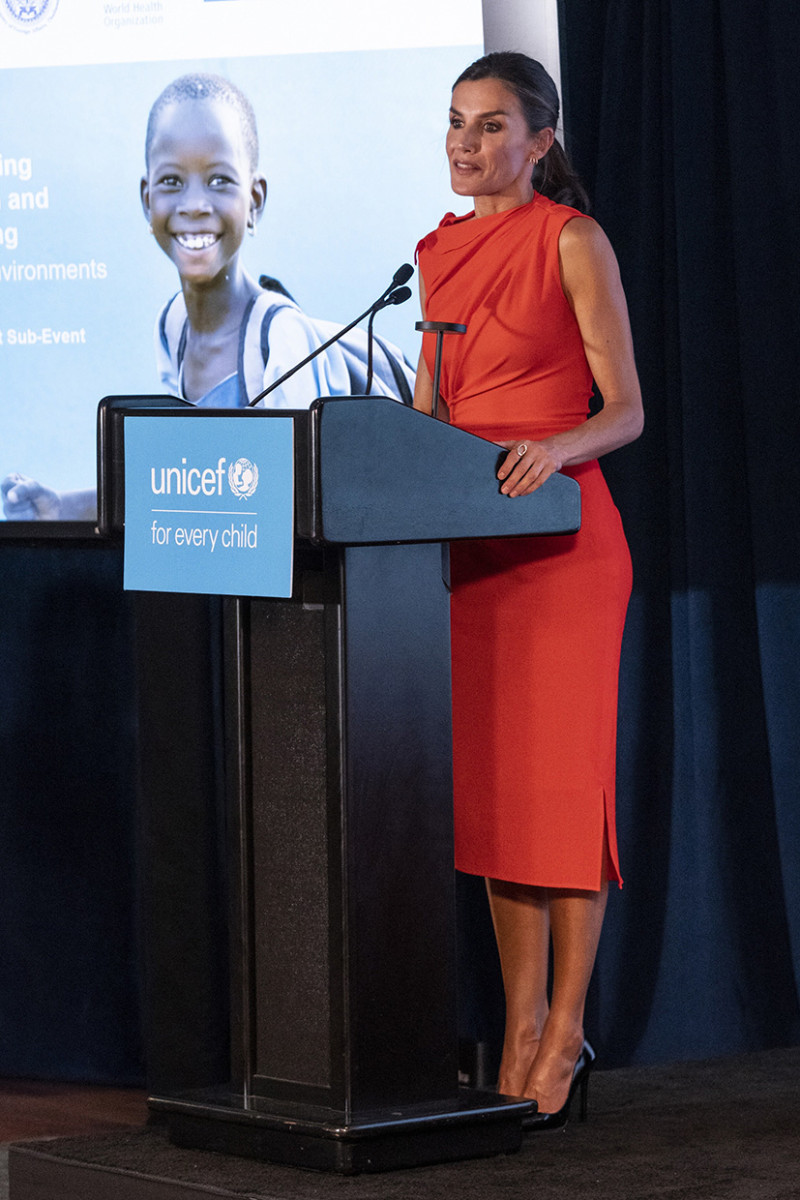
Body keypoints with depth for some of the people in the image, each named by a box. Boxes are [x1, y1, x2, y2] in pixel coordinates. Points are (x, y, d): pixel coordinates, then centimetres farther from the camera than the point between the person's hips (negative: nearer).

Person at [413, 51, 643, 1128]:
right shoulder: (443, 250, 15)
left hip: (562, 529, -6)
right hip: (467, 538, 7)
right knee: (487, 783, 7)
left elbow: (626, 409, -8)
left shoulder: (573, 242, -4)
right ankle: (522, 1028, 14)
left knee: (561, 782, -5)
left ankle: (566, 1038, 2)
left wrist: (560, 446, -27)